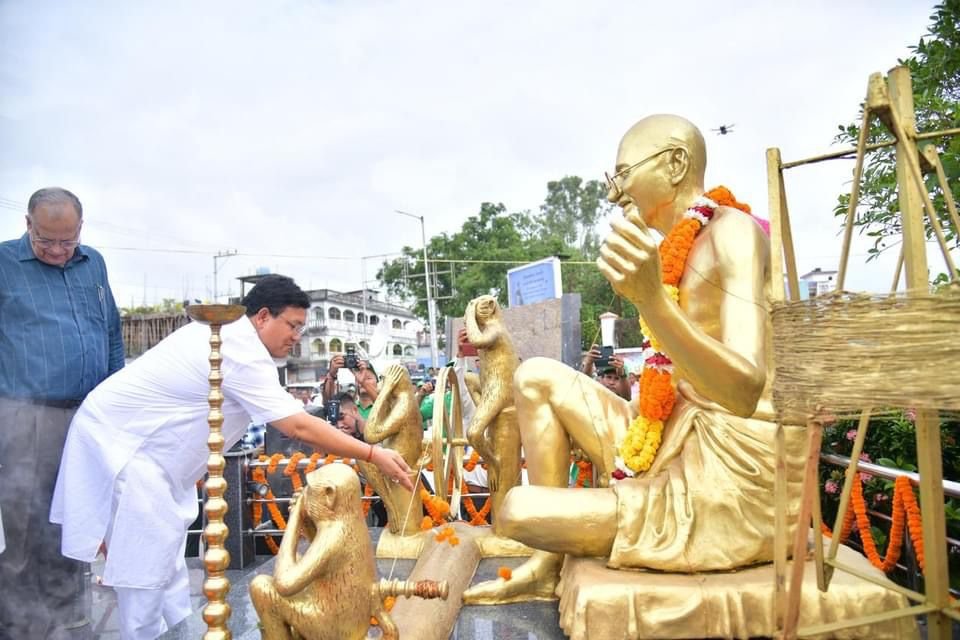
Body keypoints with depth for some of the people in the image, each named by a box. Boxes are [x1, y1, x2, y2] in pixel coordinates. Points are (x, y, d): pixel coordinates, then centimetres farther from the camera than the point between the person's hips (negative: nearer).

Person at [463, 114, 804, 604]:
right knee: (538, 378, 6)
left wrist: (652, 300, -42)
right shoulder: (682, 247, 11)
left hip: (733, 482, -9)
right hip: (680, 446, 9)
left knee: (520, 512, -17)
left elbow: (746, 390, -30)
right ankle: (546, 566, 7)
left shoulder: (734, 231, -15)